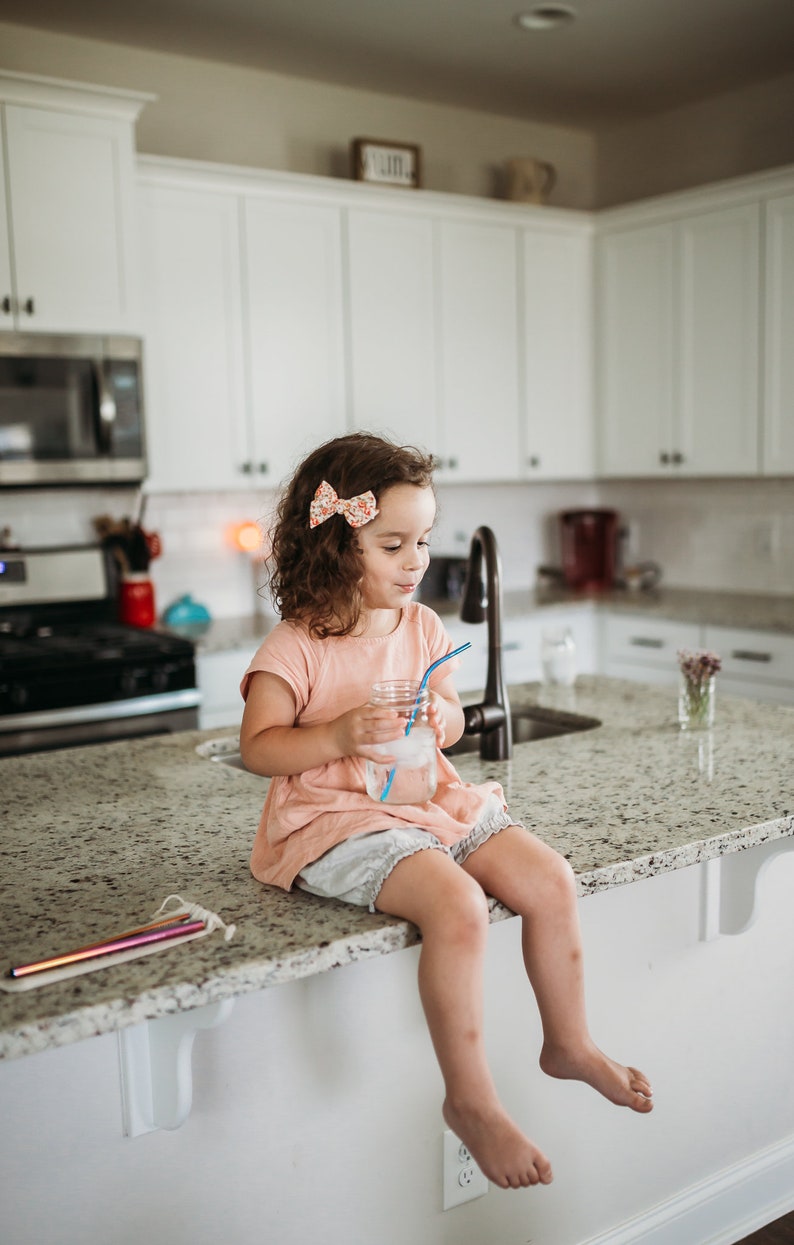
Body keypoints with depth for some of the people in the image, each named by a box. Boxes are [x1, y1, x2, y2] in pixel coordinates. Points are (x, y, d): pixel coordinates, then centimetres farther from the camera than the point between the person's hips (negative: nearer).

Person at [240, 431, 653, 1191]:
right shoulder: (296, 648, -11)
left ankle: (568, 1043, 17)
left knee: (550, 880, -6)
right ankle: (470, 1099, -10)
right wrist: (340, 736, -27)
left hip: (432, 802, 7)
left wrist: (442, 717, -8)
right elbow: (257, 748, -12)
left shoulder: (421, 628, 8)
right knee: (458, 906, -29)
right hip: (341, 820, -7)